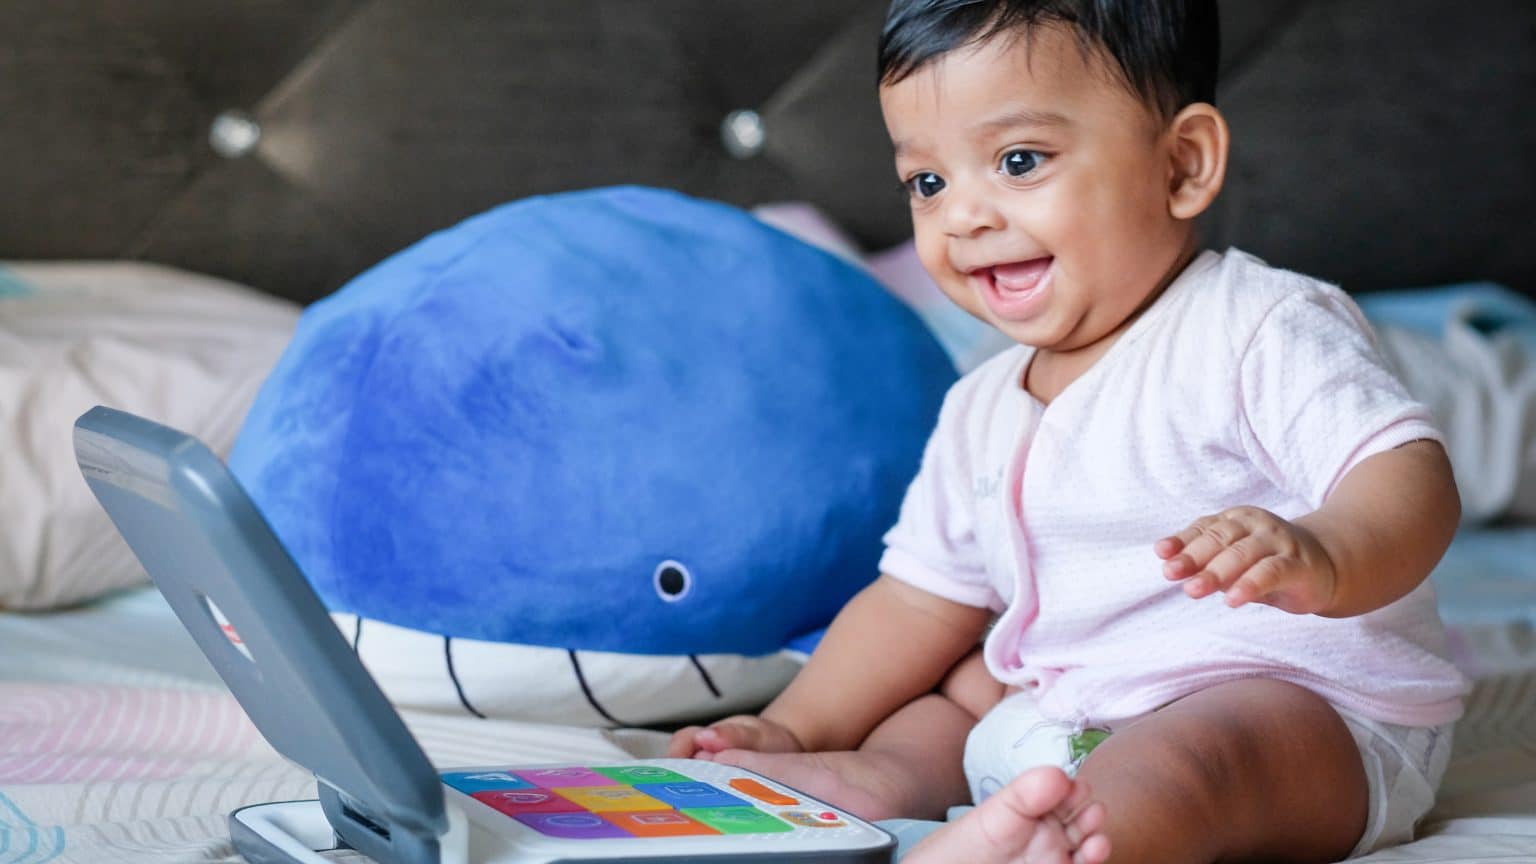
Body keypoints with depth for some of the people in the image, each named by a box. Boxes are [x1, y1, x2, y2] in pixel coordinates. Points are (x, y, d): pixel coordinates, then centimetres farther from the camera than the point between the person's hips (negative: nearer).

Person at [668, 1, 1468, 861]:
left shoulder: (1262, 331, -10)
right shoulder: (982, 413, 14)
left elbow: (1410, 476, -23)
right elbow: (922, 598, 22)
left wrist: (1318, 558, -46)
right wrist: (790, 731, 11)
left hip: (1313, 712, -9)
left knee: (1183, 759, -37)